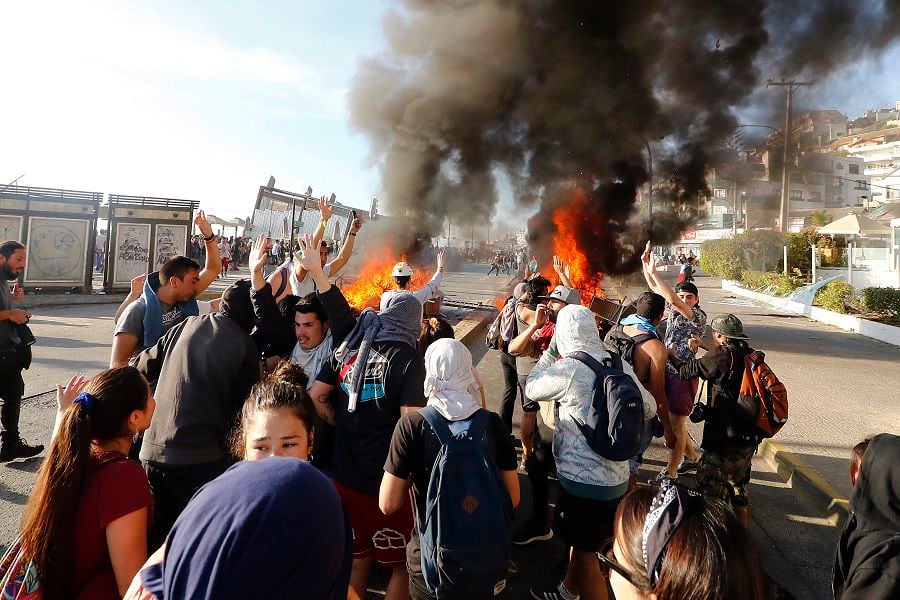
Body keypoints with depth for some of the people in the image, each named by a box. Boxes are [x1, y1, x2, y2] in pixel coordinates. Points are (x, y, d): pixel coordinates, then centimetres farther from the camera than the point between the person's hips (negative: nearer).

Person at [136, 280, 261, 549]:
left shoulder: (187, 325, 6)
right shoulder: (244, 344, -6)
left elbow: (144, 367, 13)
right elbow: (246, 402, 2)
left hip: (153, 450, 5)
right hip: (202, 456, -4)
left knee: (155, 532, 19)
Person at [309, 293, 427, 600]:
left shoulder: (347, 350, 3)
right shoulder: (409, 359, -13)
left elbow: (315, 397, 4)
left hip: (345, 474, 5)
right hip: (385, 480, -5)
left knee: (358, 557, 23)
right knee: (401, 562, 15)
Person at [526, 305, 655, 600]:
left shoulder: (567, 369, -21)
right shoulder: (620, 365, -2)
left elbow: (531, 388, -4)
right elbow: (648, 407, 9)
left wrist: (549, 352, 4)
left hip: (583, 479, -7)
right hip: (616, 475, 7)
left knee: (585, 551, 10)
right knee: (581, 540, 27)